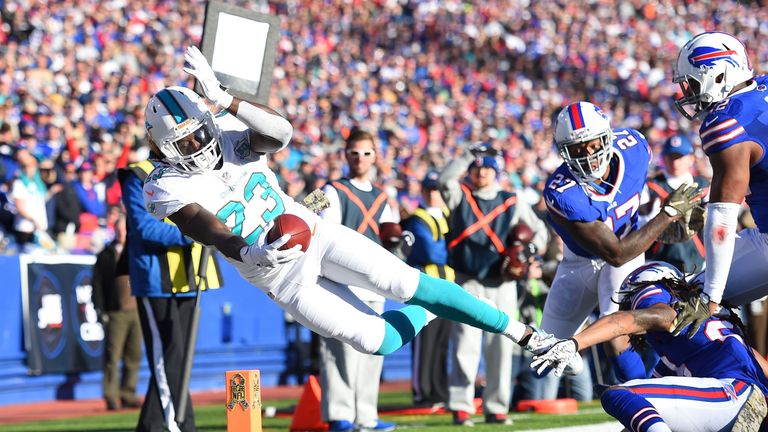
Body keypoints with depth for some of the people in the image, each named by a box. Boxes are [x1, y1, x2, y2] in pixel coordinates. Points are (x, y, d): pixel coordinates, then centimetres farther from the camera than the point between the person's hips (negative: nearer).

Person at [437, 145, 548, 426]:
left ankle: (496, 408, 9)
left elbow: (540, 230, 18)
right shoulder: (460, 196, 7)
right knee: (466, 346, -10)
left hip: (502, 284, 2)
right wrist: (469, 154, -14)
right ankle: (460, 408, -9)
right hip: (468, 284, -2)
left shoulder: (512, 203, 11)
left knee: (500, 348, 3)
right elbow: (445, 179, -13)